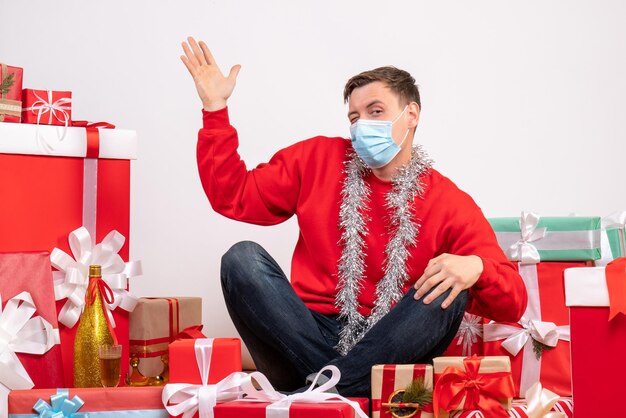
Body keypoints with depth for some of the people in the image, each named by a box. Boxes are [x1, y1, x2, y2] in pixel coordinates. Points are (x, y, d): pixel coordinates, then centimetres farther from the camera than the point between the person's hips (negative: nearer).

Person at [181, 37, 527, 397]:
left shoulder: (450, 204, 2)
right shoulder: (316, 159, 11)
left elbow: (512, 304, -3)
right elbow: (233, 197, 12)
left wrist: (476, 268, -27)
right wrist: (215, 109, 6)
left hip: (386, 350, -1)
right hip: (311, 338, 1)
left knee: (449, 291, -27)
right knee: (243, 258, -19)